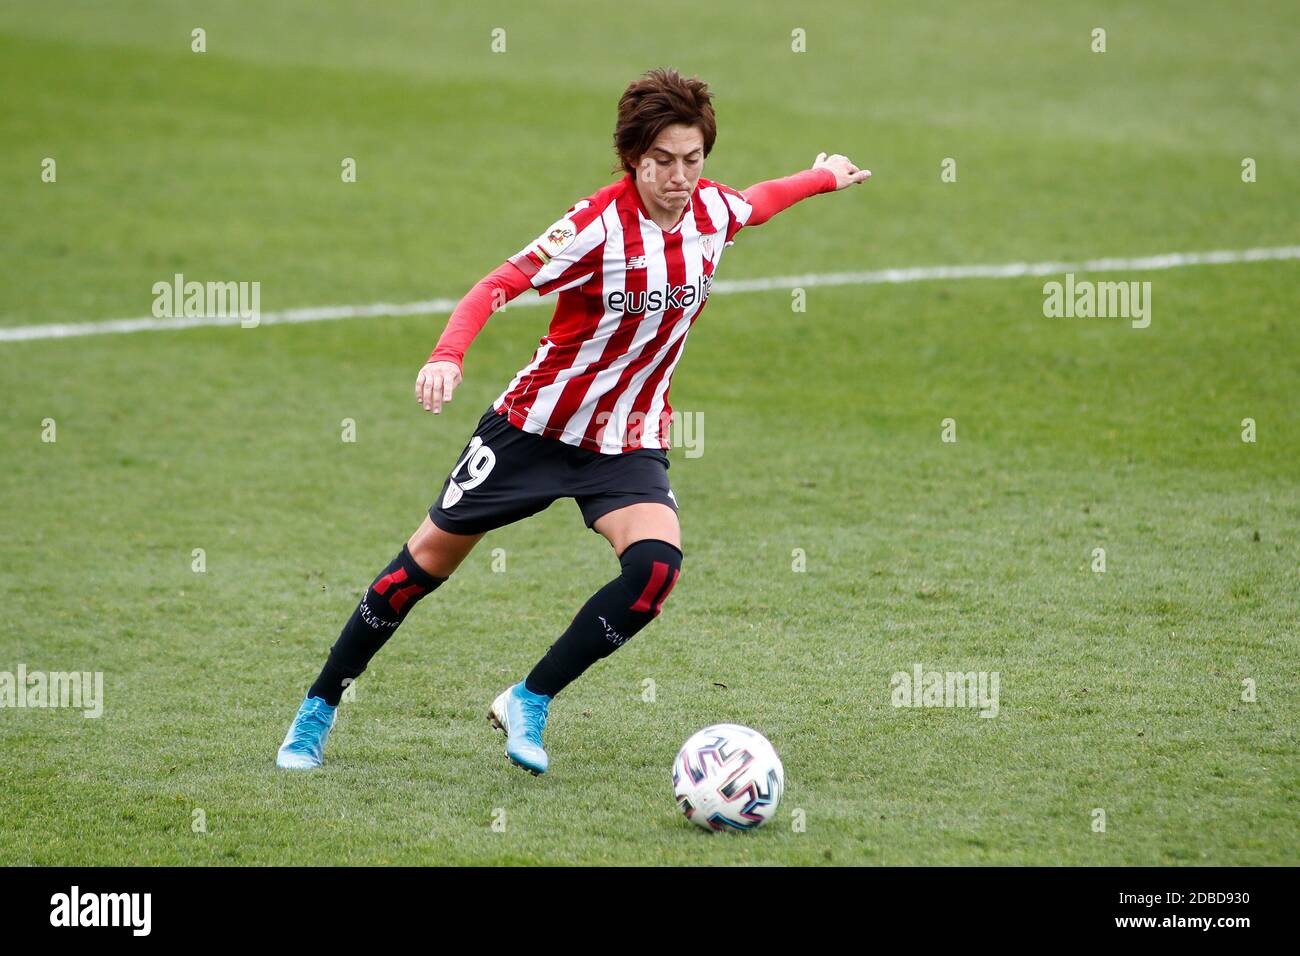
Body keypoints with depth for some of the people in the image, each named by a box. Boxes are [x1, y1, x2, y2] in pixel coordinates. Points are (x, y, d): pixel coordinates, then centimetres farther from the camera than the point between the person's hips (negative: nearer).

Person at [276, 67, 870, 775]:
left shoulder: (713, 210, -5)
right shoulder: (598, 224, -23)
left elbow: (758, 201, 20)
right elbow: (498, 286, -30)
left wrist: (822, 176, 36)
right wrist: (447, 356, -47)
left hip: (627, 442, 4)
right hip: (536, 423, -4)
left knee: (656, 564, -24)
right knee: (431, 557, 7)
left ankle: (528, 703, -7)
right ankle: (317, 711, 24)